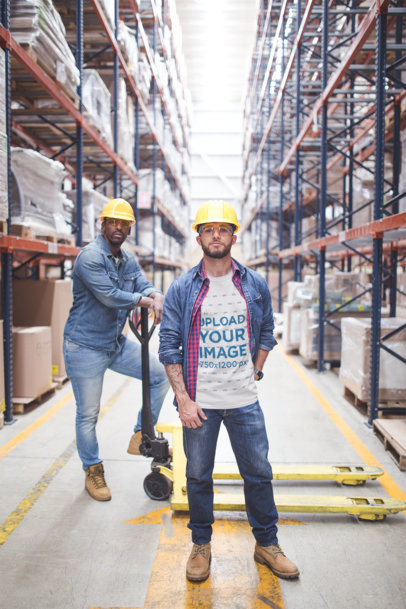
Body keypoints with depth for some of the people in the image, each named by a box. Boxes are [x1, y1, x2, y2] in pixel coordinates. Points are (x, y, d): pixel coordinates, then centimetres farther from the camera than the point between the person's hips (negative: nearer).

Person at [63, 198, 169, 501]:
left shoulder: (129, 260, 8)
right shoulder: (90, 257, -17)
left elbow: (144, 285, -3)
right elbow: (108, 295, -26)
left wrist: (156, 297, -26)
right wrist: (142, 300, -15)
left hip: (117, 343, 7)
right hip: (85, 347, -7)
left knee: (161, 374, 2)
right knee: (88, 414, 4)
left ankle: (141, 436, 16)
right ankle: (93, 473, 24)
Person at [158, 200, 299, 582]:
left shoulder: (255, 285, 2)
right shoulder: (182, 289, -3)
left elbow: (267, 332, 15)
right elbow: (168, 346, -4)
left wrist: (255, 372, 5)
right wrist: (183, 399, -9)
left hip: (245, 402, 2)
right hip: (199, 403, -1)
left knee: (259, 474, 11)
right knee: (198, 476, 12)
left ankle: (267, 543, 32)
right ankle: (201, 545, 33)